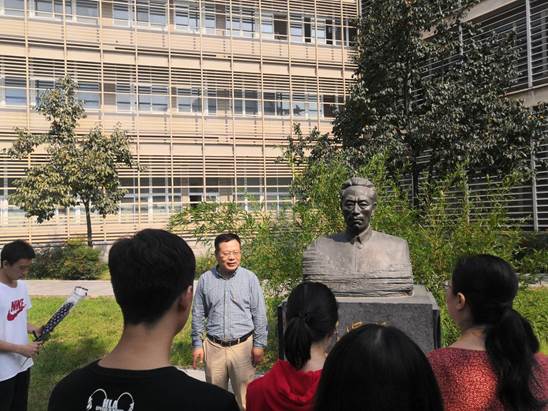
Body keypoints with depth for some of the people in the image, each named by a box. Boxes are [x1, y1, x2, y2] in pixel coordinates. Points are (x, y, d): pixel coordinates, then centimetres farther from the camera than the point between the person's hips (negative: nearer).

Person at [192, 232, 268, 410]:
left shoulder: (250, 278, -5)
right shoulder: (205, 279, -1)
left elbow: (259, 315, -1)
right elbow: (198, 315, 6)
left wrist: (259, 344, -3)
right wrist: (197, 344, 5)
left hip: (243, 346, -2)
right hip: (214, 347, 2)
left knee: (246, 397, 7)